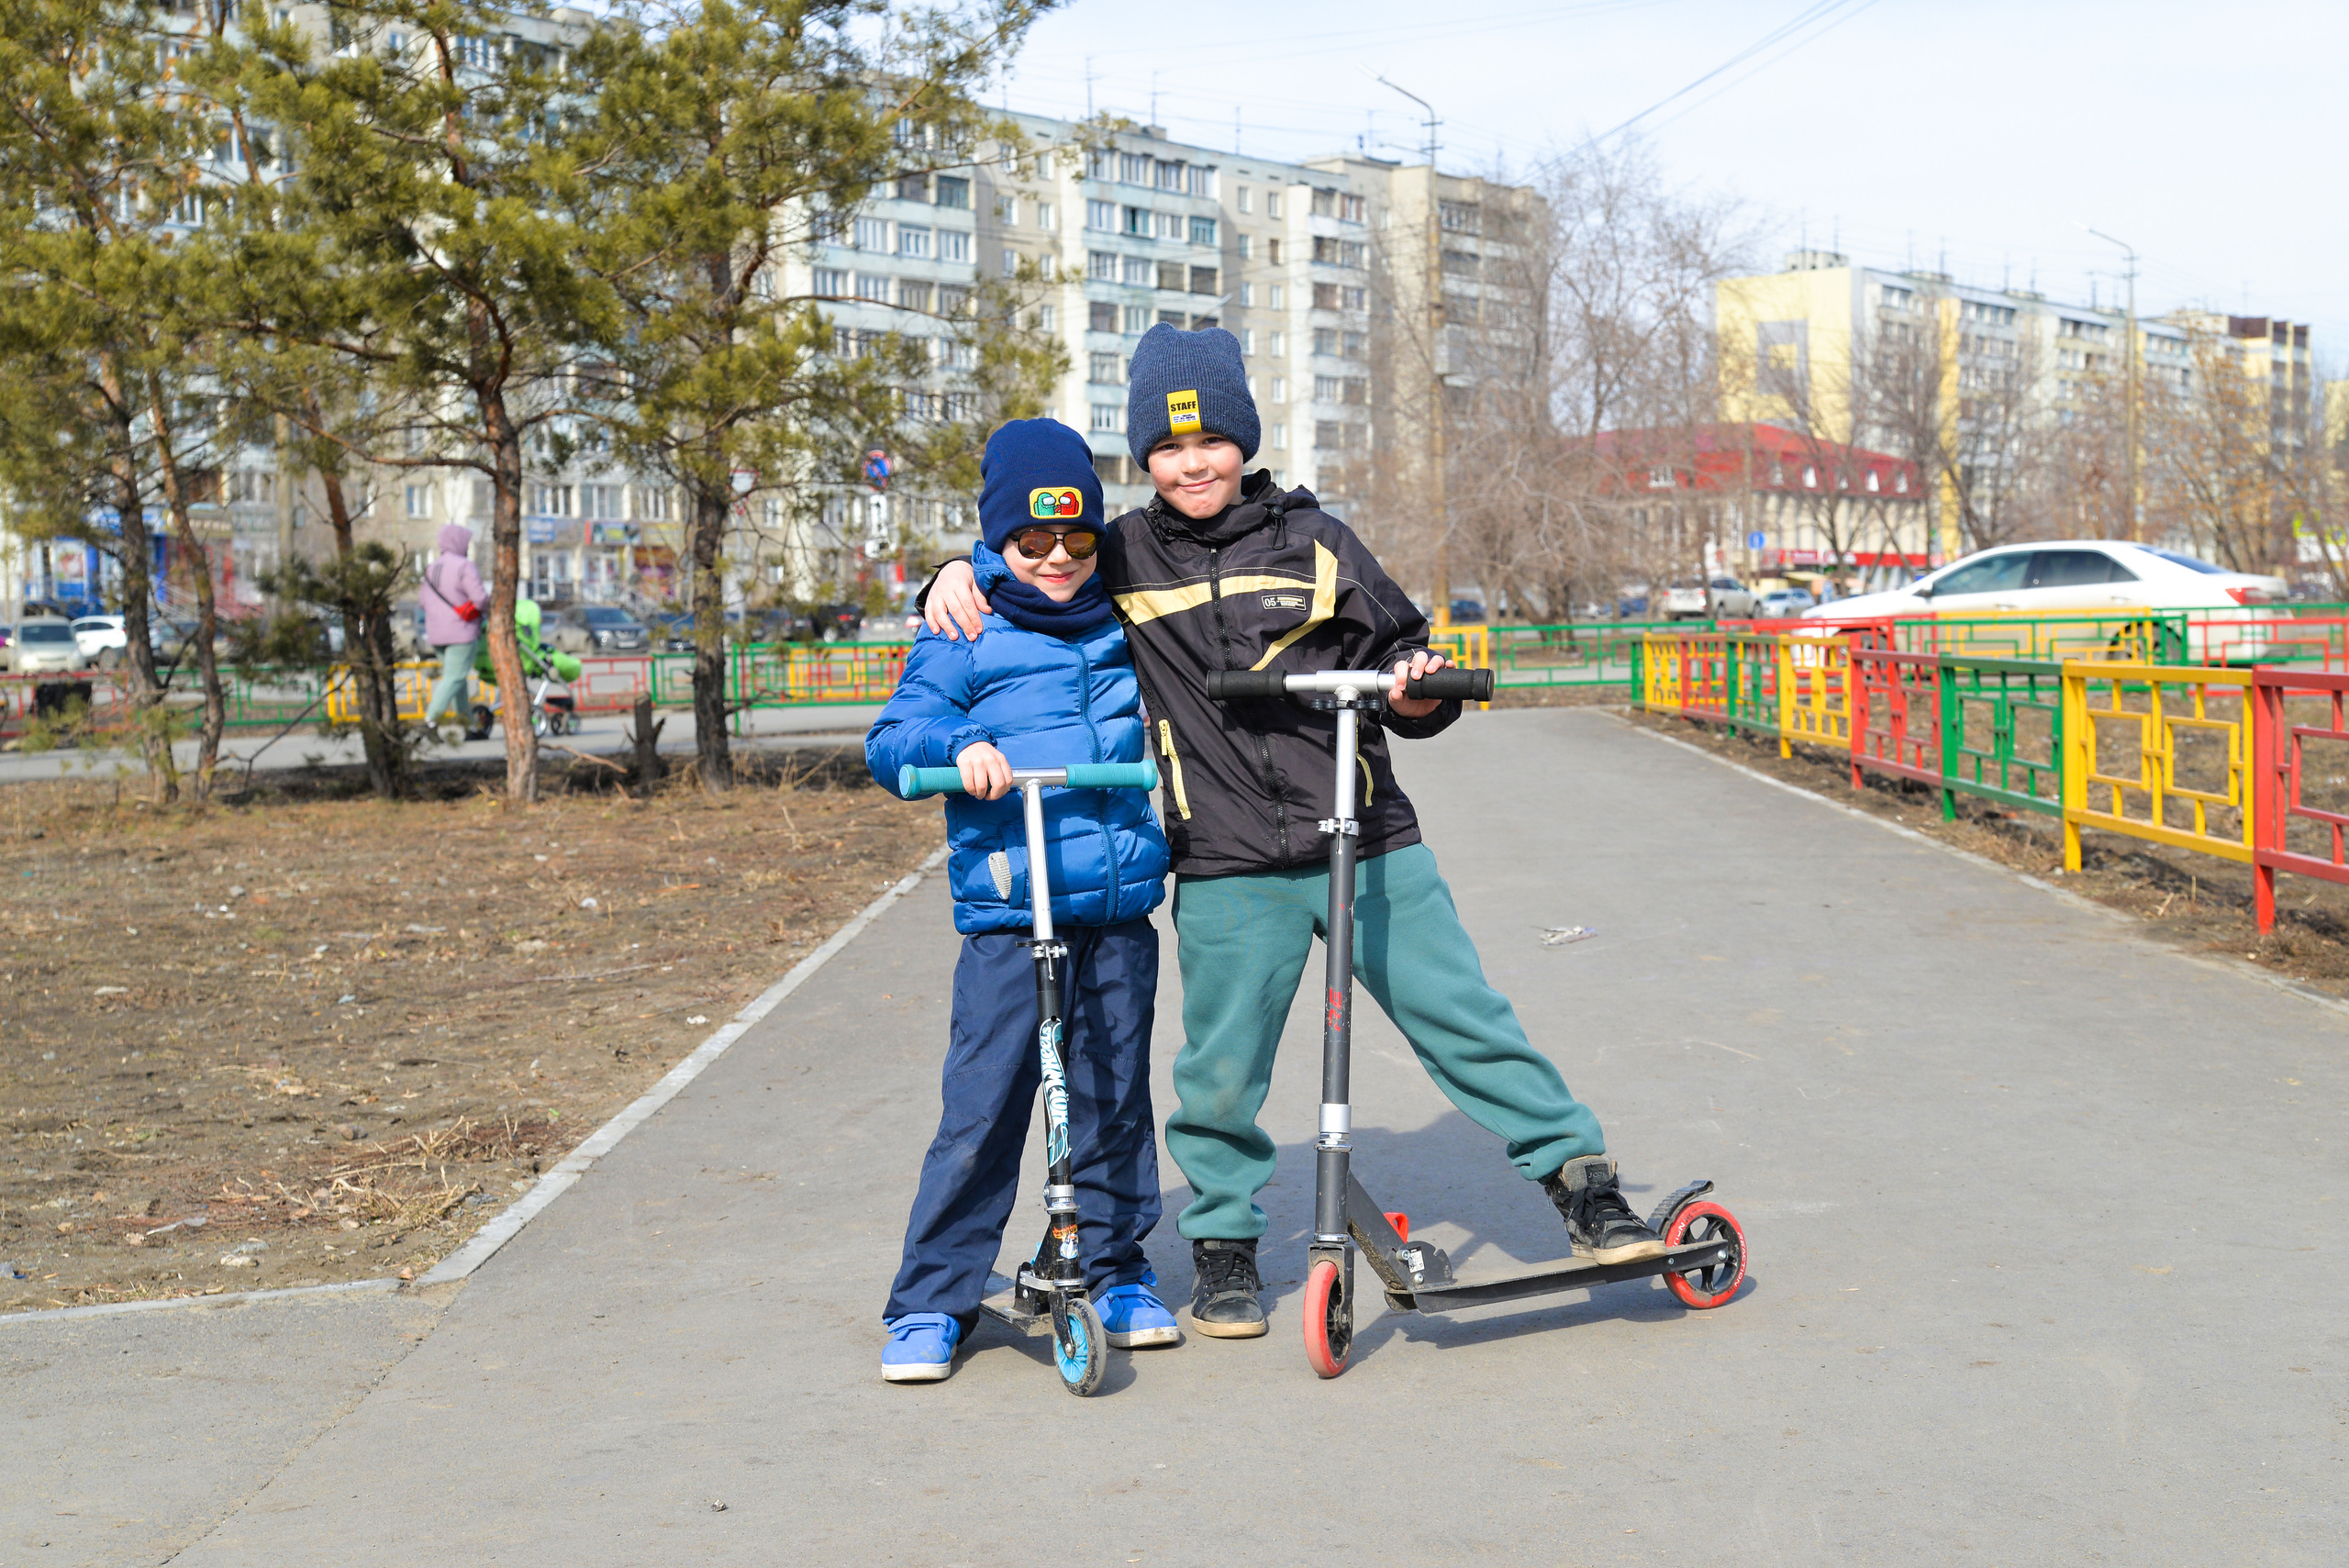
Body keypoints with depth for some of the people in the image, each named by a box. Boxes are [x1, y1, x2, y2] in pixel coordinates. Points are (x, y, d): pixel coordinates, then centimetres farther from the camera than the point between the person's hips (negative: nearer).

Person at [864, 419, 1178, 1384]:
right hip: (1007, 909, -4)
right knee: (982, 1106, -6)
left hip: (1119, 904, 4)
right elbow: (890, 743, -6)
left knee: (1116, 1095, 10)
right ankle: (931, 1302, 5)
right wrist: (957, 745, -23)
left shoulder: (1122, 627, 13)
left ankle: (1117, 1270, 26)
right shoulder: (965, 637, 0)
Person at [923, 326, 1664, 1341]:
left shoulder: (1310, 540, 7)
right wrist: (955, 576, 0)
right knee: (1222, 1070, 4)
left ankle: (1580, 1179, 14)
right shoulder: (1121, 560, 6)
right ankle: (1222, 1242, 24)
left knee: (1464, 1017, 1)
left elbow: (1397, 643, 13)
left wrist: (1416, 690, -9)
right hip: (1228, 871, 0)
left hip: (1368, 844, 0)